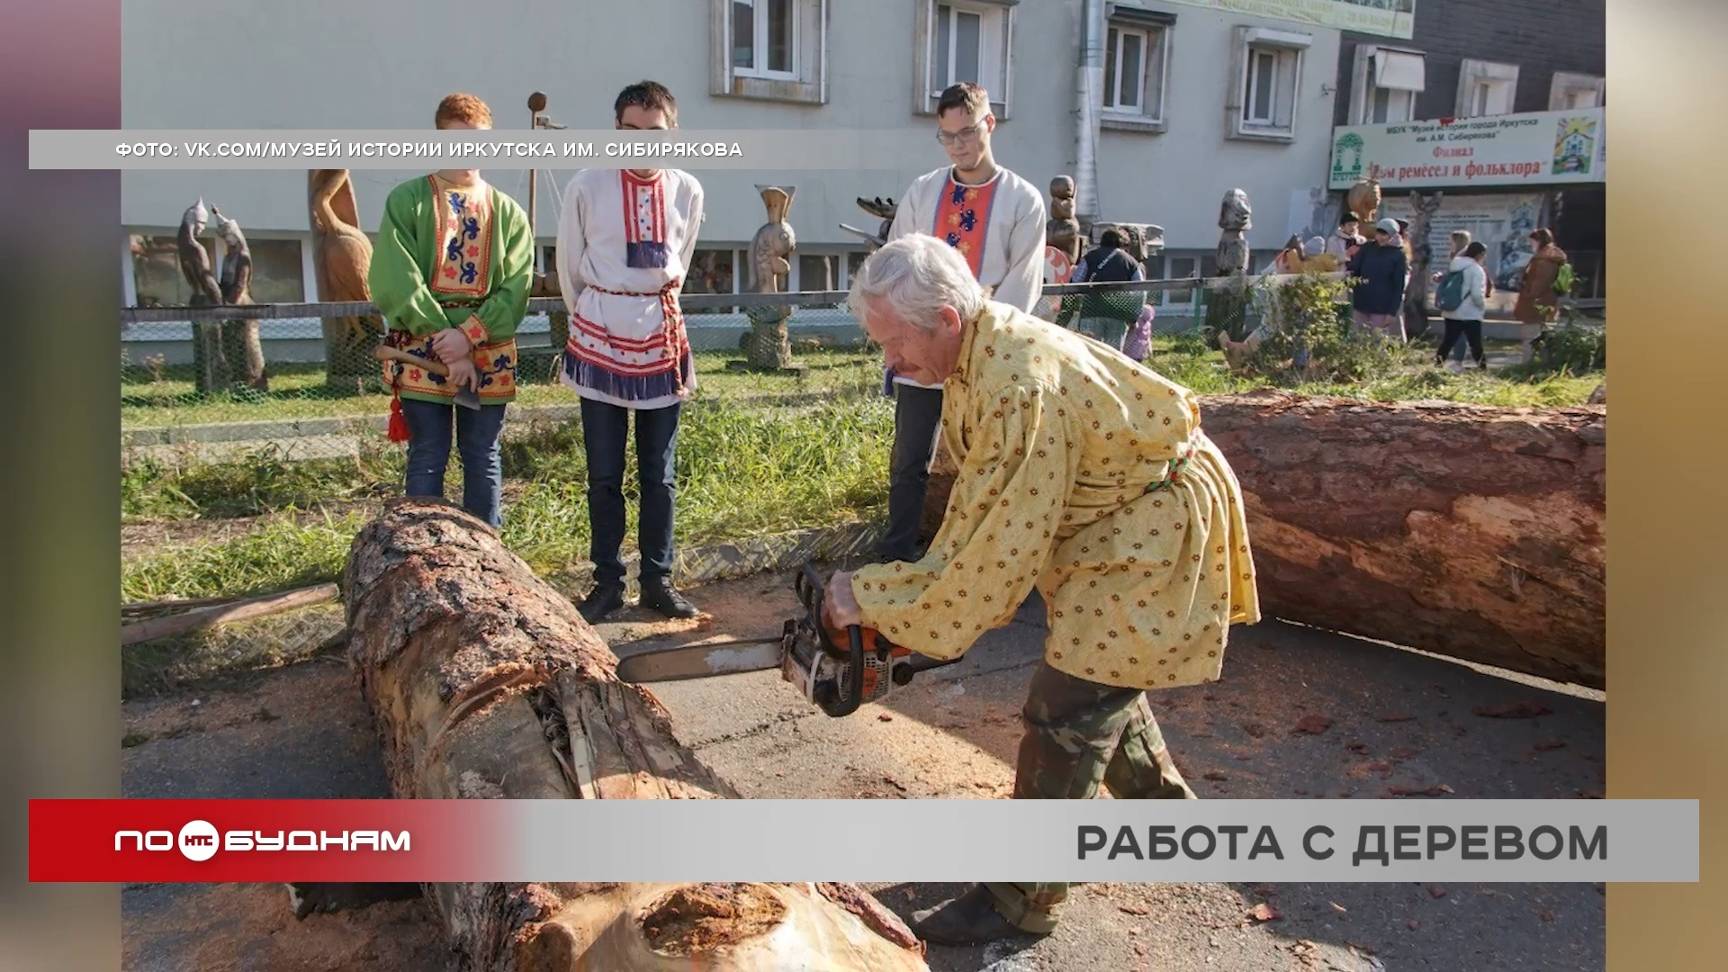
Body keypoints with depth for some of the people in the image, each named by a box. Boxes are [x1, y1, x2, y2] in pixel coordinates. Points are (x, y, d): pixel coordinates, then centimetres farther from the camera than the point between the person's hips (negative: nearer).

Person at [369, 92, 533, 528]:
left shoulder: (508, 213, 7)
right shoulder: (406, 201, 0)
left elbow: (515, 289, -3)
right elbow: (396, 283, -9)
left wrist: (469, 336, -17)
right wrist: (445, 344, -14)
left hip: (489, 355, 2)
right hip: (422, 352, -2)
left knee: (483, 459, 10)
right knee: (428, 458, 3)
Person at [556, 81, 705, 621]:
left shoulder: (687, 191, 1)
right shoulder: (587, 187, -6)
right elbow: (569, 268, 6)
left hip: (662, 337, 2)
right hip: (601, 339, -2)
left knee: (660, 472, 8)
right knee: (604, 473, 5)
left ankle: (657, 579, 20)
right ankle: (607, 582, 17)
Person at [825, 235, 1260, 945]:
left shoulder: (1022, 388, -34)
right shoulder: (979, 353, -4)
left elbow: (1003, 548, -30)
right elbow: (980, 497, 5)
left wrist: (875, 600, -21)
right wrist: (930, 587, 0)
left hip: (1154, 526, -10)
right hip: (1107, 519, 10)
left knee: (1068, 712, -7)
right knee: (1100, 678, 23)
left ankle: (1020, 899, 7)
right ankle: (1167, 809, 45)